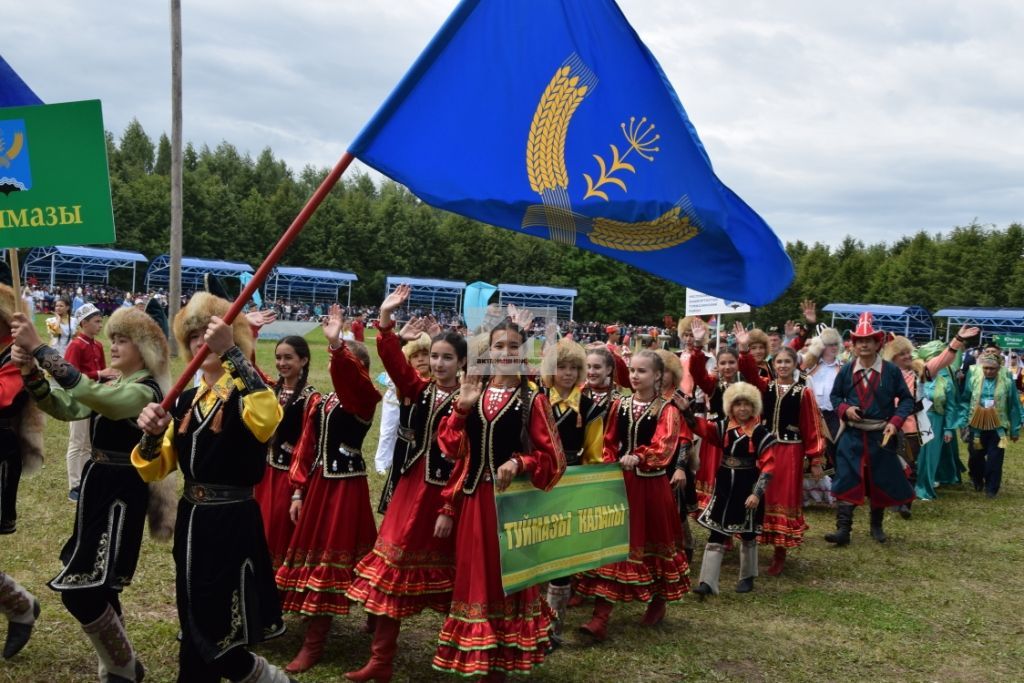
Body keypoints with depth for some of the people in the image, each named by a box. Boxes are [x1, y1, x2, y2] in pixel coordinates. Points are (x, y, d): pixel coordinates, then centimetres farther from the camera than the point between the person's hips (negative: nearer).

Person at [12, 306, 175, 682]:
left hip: (121, 494, -9)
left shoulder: (144, 391, -17)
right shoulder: (112, 386, 11)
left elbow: (89, 393, -34)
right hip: (98, 487, 9)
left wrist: (39, 347, -33)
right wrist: (30, 372, -18)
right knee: (96, 588, 17)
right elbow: (61, 406, 0)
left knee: (79, 592, -9)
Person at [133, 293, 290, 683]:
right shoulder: (186, 400, 9)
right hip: (191, 523, 7)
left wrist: (230, 352, -35)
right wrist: (152, 434, -13)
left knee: (205, 642, 0)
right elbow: (155, 469, 8)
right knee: (204, 639, 16)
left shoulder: (247, 394, -10)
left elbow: (267, 419, -36)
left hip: (232, 526, -7)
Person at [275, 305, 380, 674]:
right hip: (318, 484, 7)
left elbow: (348, 378, -32)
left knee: (330, 557, -4)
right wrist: (298, 491, 5)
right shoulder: (319, 403, 10)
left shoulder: (364, 398, -9)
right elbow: (306, 449, 10)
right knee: (315, 554, 14)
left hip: (346, 487, -7)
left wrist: (336, 344, -48)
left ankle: (314, 644, 5)